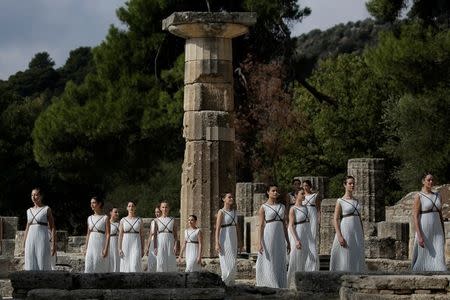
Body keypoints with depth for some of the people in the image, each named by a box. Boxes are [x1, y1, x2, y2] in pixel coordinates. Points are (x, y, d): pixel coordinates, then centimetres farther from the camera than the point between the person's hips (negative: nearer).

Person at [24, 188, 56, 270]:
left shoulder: (47, 209, 0)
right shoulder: (29, 211, 14)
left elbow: (52, 228, -3)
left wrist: (54, 245, -10)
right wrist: (24, 245, 13)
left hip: (42, 240, -5)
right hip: (31, 240, 5)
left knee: (43, 266, -6)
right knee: (31, 267, 1)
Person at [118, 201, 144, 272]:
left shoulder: (139, 220, 5)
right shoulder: (123, 220, 5)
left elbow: (142, 235, 6)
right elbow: (120, 235, 3)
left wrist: (142, 249, 2)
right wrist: (119, 248, -5)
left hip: (136, 245, -1)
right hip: (126, 244, 1)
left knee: (135, 265, -15)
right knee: (126, 266, 2)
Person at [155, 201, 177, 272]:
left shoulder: (172, 220, 7)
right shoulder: (158, 220, 6)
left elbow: (175, 234, 6)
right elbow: (155, 234, 6)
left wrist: (175, 245, -5)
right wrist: (155, 247, -2)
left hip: (170, 241, 0)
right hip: (160, 242, 0)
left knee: (171, 262, -2)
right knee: (161, 263, -5)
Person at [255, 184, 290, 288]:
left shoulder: (281, 206, 13)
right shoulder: (263, 207, -2)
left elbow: (284, 225, 15)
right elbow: (261, 225, -7)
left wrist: (288, 242, 13)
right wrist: (260, 242, -14)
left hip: (280, 238, 5)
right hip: (268, 237, -5)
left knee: (280, 264, 4)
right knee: (268, 264, -5)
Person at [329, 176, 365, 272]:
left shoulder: (356, 201, 15)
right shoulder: (340, 201, -3)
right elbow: (335, 220, -8)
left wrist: (362, 236, 12)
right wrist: (339, 236, -19)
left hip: (357, 232, 6)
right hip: (345, 232, -6)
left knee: (357, 259, 4)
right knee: (345, 259, -6)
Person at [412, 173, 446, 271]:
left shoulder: (437, 196, 12)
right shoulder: (418, 196, -5)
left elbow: (440, 215, 15)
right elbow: (415, 216, -11)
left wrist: (443, 234, 12)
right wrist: (419, 236, -19)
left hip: (437, 232, 4)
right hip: (424, 232, -4)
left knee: (439, 259, -6)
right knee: (422, 259, 2)